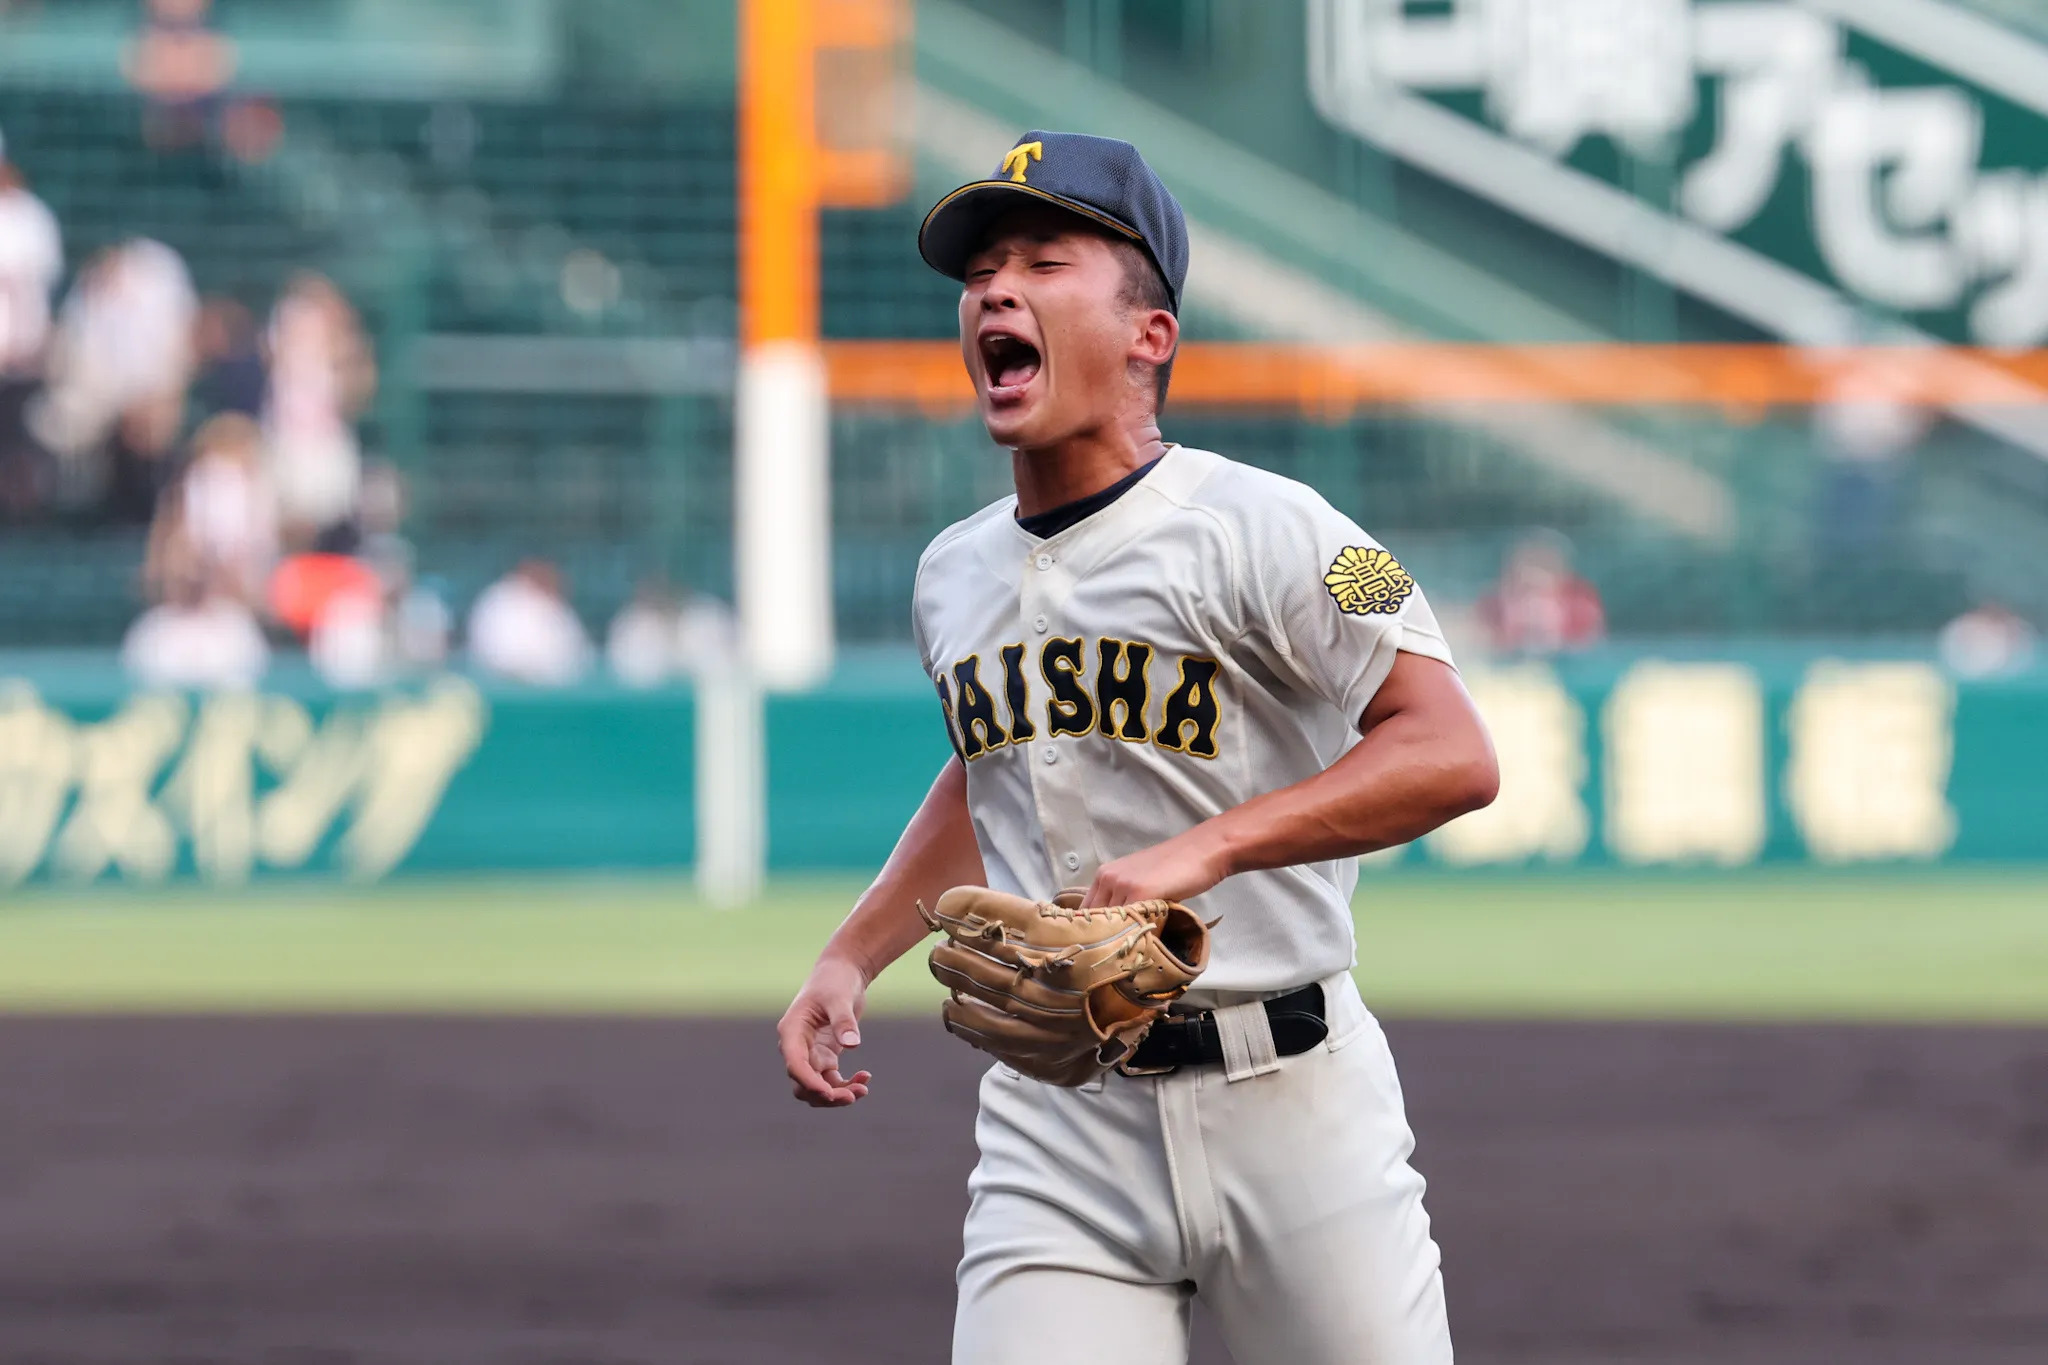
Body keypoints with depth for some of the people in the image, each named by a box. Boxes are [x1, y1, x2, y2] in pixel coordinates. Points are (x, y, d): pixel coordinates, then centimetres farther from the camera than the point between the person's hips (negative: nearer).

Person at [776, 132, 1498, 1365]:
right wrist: (851, 960, 18)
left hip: (1285, 1108, -4)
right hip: (1056, 1121, 4)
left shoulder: (1259, 532, -10)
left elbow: (1454, 757, -19)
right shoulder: (956, 575, 11)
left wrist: (1203, 851, -28)